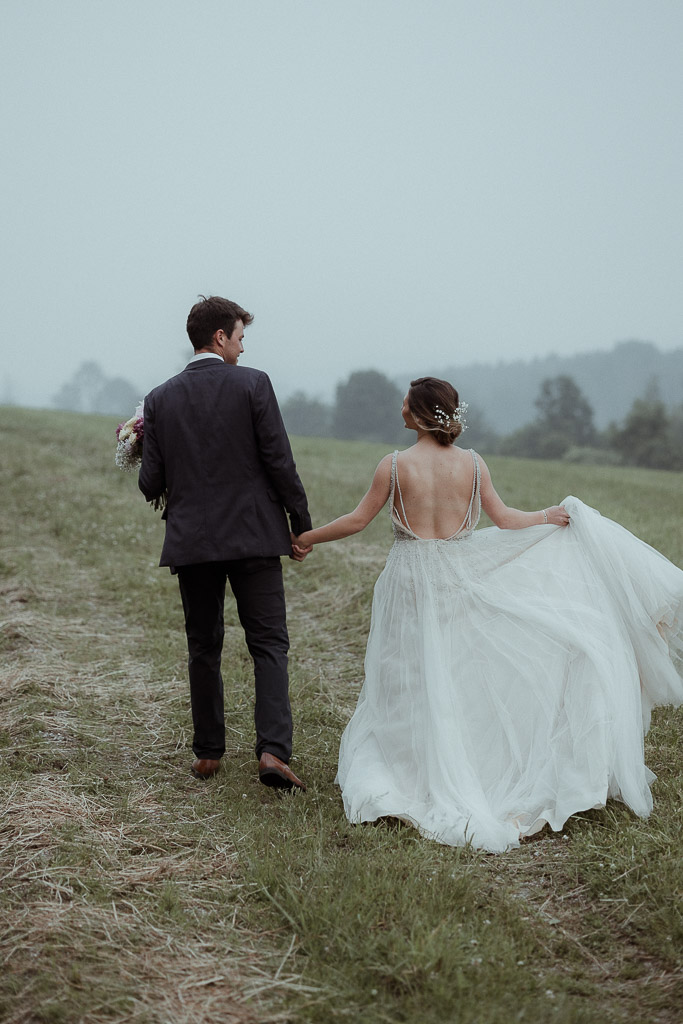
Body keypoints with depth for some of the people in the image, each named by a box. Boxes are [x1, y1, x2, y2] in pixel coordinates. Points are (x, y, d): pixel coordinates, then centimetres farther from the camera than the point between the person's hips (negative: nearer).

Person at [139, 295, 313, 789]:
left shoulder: (160, 399, 2)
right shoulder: (253, 384, -6)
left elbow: (151, 483, 0)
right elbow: (279, 461, -9)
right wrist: (302, 524, 1)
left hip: (191, 541, 3)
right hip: (253, 536, -3)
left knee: (203, 649, 14)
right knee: (269, 644, 3)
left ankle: (208, 753, 21)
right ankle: (274, 751, -10)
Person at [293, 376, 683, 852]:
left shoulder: (394, 465, -11)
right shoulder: (472, 463, -4)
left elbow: (358, 520, -4)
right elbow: (504, 518, 3)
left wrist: (305, 537, 10)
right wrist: (553, 515, 17)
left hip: (411, 585, -2)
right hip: (459, 581, 2)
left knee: (414, 690, 8)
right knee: (463, 684, 14)